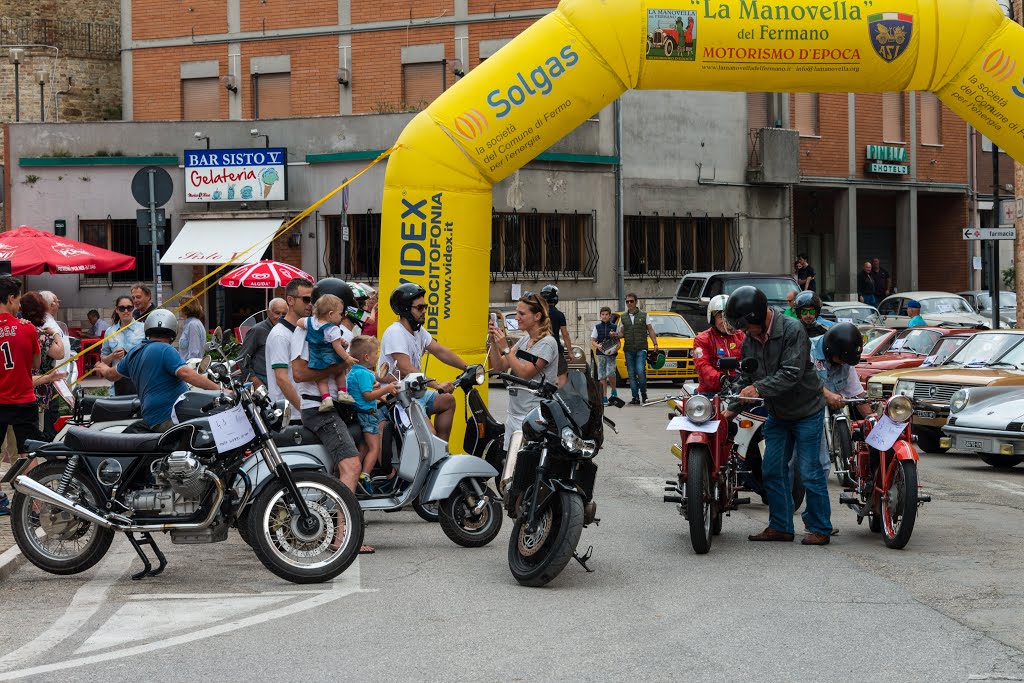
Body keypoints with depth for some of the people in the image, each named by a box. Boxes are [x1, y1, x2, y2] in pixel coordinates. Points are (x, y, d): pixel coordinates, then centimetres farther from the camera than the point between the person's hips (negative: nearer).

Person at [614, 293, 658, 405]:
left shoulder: (644, 315, 7)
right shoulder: (623, 317, 13)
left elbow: (650, 330, 8)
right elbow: (622, 333, 17)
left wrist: (655, 344, -2)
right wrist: (616, 335, -6)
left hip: (641, 349, -3)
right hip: (628, 349, 3)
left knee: (640, 371, -17)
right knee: (631, 374, 1)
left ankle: (643, 393, 3)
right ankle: (635, 397, 5)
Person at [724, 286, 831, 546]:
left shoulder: (793, 331, -21)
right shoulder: (750, 340, 1)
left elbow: (791, 374, -28)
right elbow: (745, 378, 5)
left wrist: (759, 388, -35)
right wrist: (731, 407, -8)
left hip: (806, 411, -7)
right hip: (777, 414, 7)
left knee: (810, 472, -5)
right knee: (772, 470, 6)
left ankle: (820, 529, 4)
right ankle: (780, 526, 15)